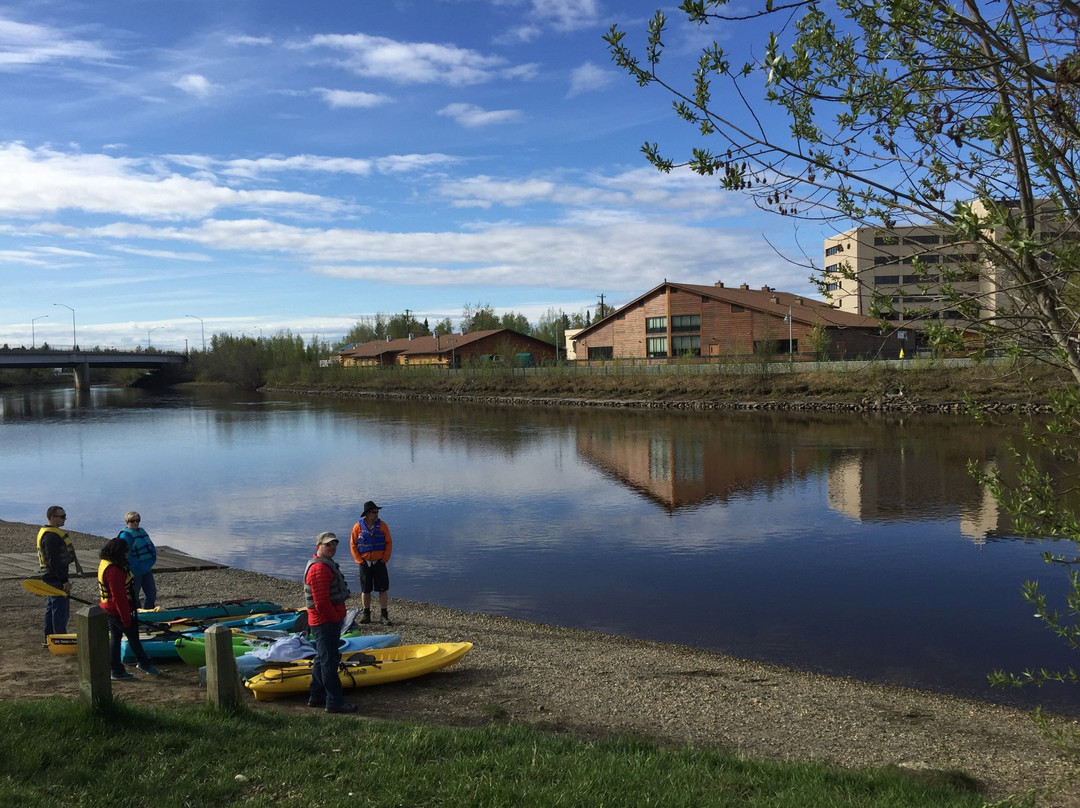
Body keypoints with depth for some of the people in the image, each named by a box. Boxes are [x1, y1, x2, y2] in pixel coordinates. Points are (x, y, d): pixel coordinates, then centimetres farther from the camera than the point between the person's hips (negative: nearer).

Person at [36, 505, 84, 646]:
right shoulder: (51, 536, -20)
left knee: (51, 608, 17)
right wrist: (65, 580, -23)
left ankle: (48, 639, 26)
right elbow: (54, 561, -24)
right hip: (56, 578, -11)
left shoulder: (54, 533, 14)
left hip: (52, 578, 11)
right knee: (61, 610, -6)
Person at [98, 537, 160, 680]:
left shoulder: (105, 564, 8)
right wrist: (126, 618, -21)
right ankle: (144, 663, 21)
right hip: (118, 611, -10)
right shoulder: (114, 570, -27)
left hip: (109, 610, 10)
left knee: (115, 637, 14)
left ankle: (117, 670, 20)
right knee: (133, 636, 6)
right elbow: (118, 597, -26)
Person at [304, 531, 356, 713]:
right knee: (329, 661, -4)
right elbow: (322, 602, -26)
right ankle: (334, 702, 3)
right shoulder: (320, 568, -21)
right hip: (326, 623, -11)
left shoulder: (327, 564, 16)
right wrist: (336, 619, -16)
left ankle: (316, 696, 29)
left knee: (322, 658, 18)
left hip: (329, 620, 11)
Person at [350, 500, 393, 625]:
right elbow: (353, 545, 0)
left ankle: (384, 615, 8)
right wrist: (360, 561, -7)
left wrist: (384, 559, -6)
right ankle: (366, 614, 20)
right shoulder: (358, 527, -5)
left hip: (379, 562, 0)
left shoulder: (382, 525, -3)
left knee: (383, 589, 0)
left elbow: (389, 543, 1)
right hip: (365, 563, 0)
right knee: (365, 590, 8)